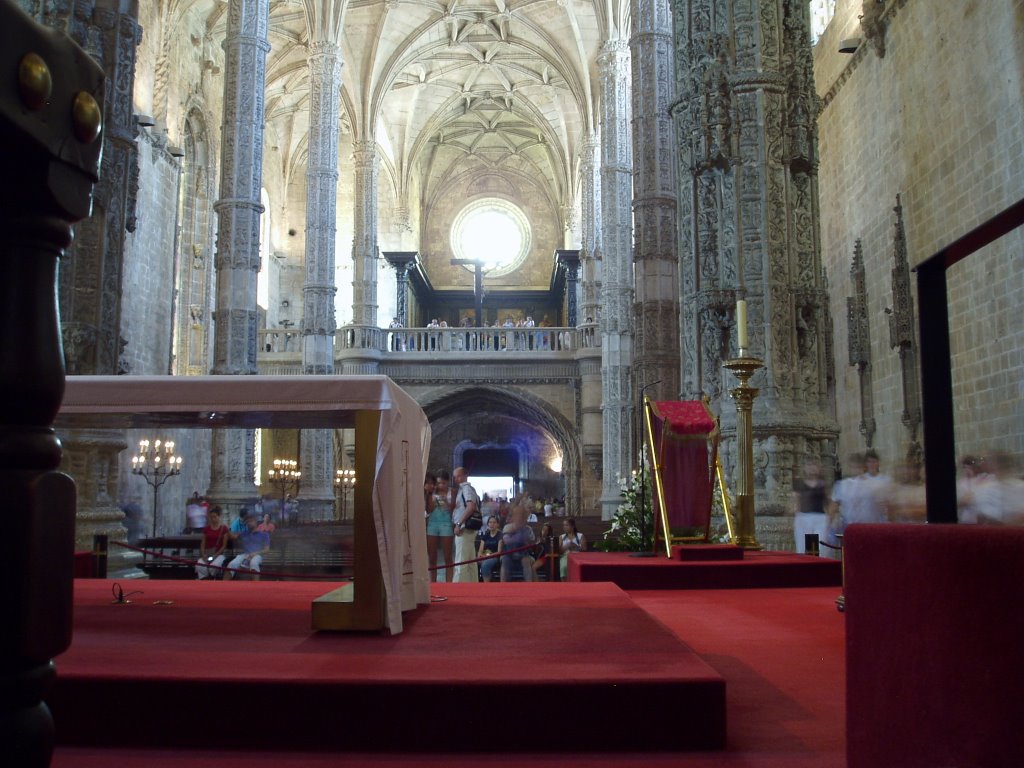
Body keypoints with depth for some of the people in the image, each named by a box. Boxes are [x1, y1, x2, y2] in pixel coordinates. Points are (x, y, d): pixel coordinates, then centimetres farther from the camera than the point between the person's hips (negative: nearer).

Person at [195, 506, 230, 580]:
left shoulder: (224, 528, -1)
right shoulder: (206, 528, 10)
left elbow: (224, 545, -3)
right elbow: (203, 544, 8)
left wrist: (215, 555, -14)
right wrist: (203, 555, -9)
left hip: (219, 554, -3)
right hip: (207, 554, 3)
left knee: (213, 567, -34)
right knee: (199, 566, -30)